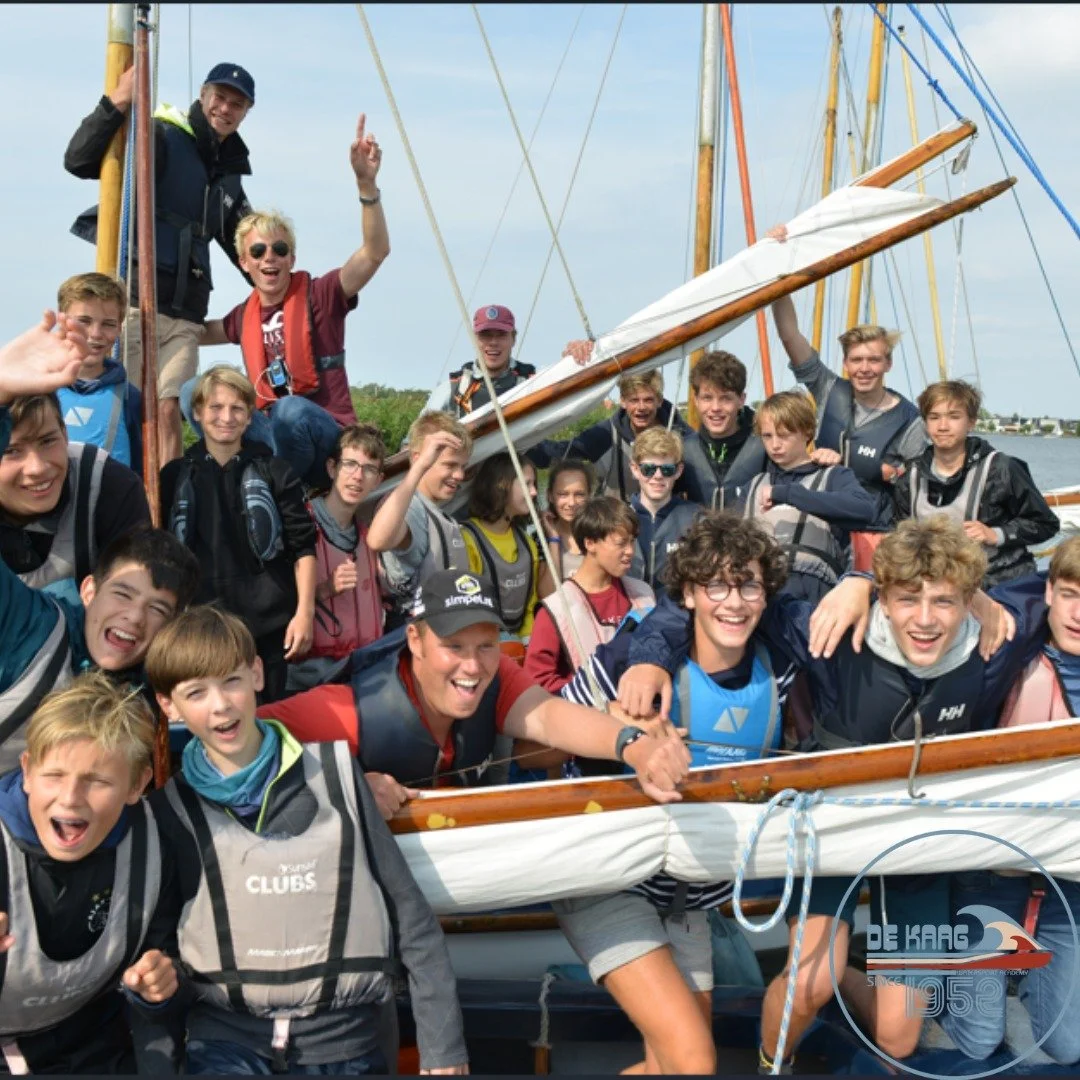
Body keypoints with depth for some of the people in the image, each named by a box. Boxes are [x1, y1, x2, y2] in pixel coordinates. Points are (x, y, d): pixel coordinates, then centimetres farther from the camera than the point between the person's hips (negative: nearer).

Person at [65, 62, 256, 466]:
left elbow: (243, 244, 28)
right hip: (134, 294, -5)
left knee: (168, 410, -1)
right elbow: (78, 161, -11)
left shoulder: (230, 172, 20)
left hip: (186, 310, 5)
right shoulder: (161, 137, -1)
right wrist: (117, 103, -22)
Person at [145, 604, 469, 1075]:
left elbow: (409, 914, 4)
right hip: (225, 1035, -1)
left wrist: (443, 1044, 2)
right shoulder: (169, 807, 2)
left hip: (343, 1036, 1)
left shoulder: (333, 771, 2)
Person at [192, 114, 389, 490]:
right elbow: (197, 333, 33)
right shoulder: (244, 315, 13)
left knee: (291, 410, -38)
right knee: (193, 391, -9)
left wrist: (366, 184, -31)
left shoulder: (318, 294, -4)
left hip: (327, 438, -5)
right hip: (270, 430, 6)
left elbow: (376, 251, -18)